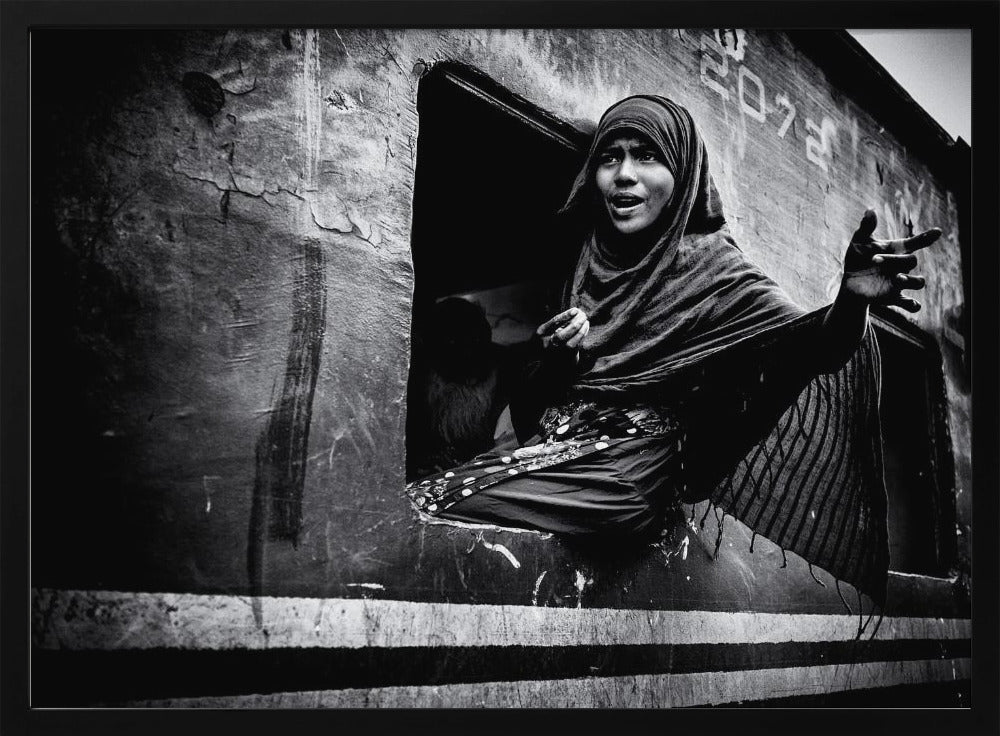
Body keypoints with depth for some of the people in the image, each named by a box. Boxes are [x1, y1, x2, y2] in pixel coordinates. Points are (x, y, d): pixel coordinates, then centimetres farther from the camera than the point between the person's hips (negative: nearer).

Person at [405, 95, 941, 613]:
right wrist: (557, 358, -4)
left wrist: (851, 298, -40)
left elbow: (808, 344, -18)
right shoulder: (590, 260, 14)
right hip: (553, 444, 6)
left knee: (427, 505, -22)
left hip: (630, 467, -6)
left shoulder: (708, 264, -2)